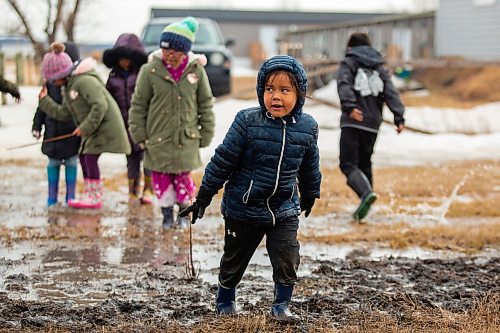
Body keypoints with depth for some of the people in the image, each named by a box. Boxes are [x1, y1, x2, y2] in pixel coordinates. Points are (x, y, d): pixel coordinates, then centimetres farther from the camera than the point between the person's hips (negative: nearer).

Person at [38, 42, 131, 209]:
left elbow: (100, 106, -28)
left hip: (105, 125, -10)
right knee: (83, 156, 10)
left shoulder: (85, 81, -22)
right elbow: (63, 114, 13)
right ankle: (90, 194, 19)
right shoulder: (69, 87, 12)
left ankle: (95, 198, -4)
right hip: (93, 127, 10)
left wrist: (86, 127, -26)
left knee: (91, 157, -11)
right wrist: (44, 101, 11)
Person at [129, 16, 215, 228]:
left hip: (186, 138, 0)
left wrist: (206, 134, 5)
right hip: (158, 138, 0)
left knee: (183, 176, 8)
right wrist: (139, 134, -1)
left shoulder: (196, 71, -4)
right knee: (161, 178, 7)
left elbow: (206, 104, 5)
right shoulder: (150, 71, -8)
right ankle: (167, 214, 24)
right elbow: (138, 105, 0)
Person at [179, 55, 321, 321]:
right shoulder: (247, 122, -16)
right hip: (243, 209, -2)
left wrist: (309, 197, 24)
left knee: (287, 260, -5)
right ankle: (225, 299, 39)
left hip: (284, 209, 2)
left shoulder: (307, 127, -5)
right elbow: (222, 160, -9)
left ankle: (281, 305, 16)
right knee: (234, 259, 15)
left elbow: (309, 167, 12)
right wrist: (203, 197, -5)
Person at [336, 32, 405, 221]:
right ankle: (364, 205, 13)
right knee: (364, 164, 16)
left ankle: (366, 193, -32)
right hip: (373, 124, 5)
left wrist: (349, 107, -29)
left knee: (348, 165, -8)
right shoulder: (379, 67, 19)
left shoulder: (348, 63, 6)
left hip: (353, 122, -5)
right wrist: (399, 118, -2)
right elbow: (391, 93, 7)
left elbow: (344, 85, -15)